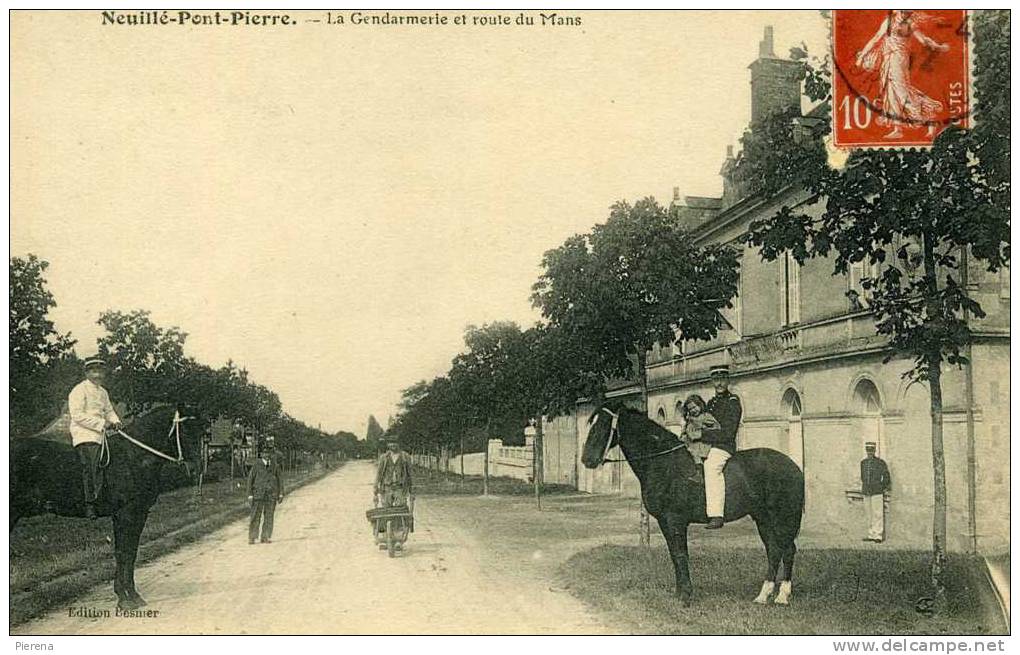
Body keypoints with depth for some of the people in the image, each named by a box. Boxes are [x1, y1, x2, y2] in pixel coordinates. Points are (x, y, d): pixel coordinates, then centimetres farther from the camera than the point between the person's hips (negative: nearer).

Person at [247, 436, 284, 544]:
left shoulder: (275, 465, 5)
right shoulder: (257, 464, -2)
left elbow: (280, 479, 10)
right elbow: (250, 479, 0)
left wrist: (281, 494, 4)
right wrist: (250, 495, -5)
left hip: (271, 495, 2)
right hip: (258, 494, -2)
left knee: (268, 517, 3)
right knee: (255, 517, -2)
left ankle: (265, 537, 8)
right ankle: (252, 537, 3)